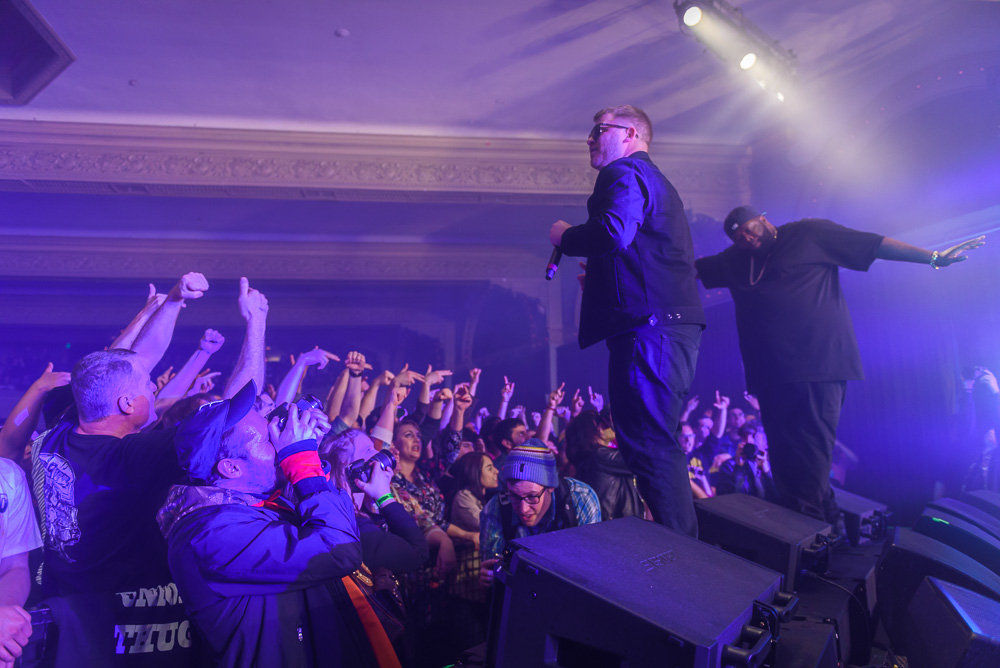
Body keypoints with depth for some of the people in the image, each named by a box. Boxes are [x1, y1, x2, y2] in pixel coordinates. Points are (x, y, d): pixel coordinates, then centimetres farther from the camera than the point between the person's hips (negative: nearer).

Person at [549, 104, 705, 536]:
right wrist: (599, 279, 29)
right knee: (659, 443, 16)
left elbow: (613, 233, -23)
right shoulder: (654, 180, 29)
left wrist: (565, 236, -6)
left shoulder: (624, 173, -3)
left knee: (648, 444, -9)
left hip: (647, 324, -11)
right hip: (677, 323, 11)